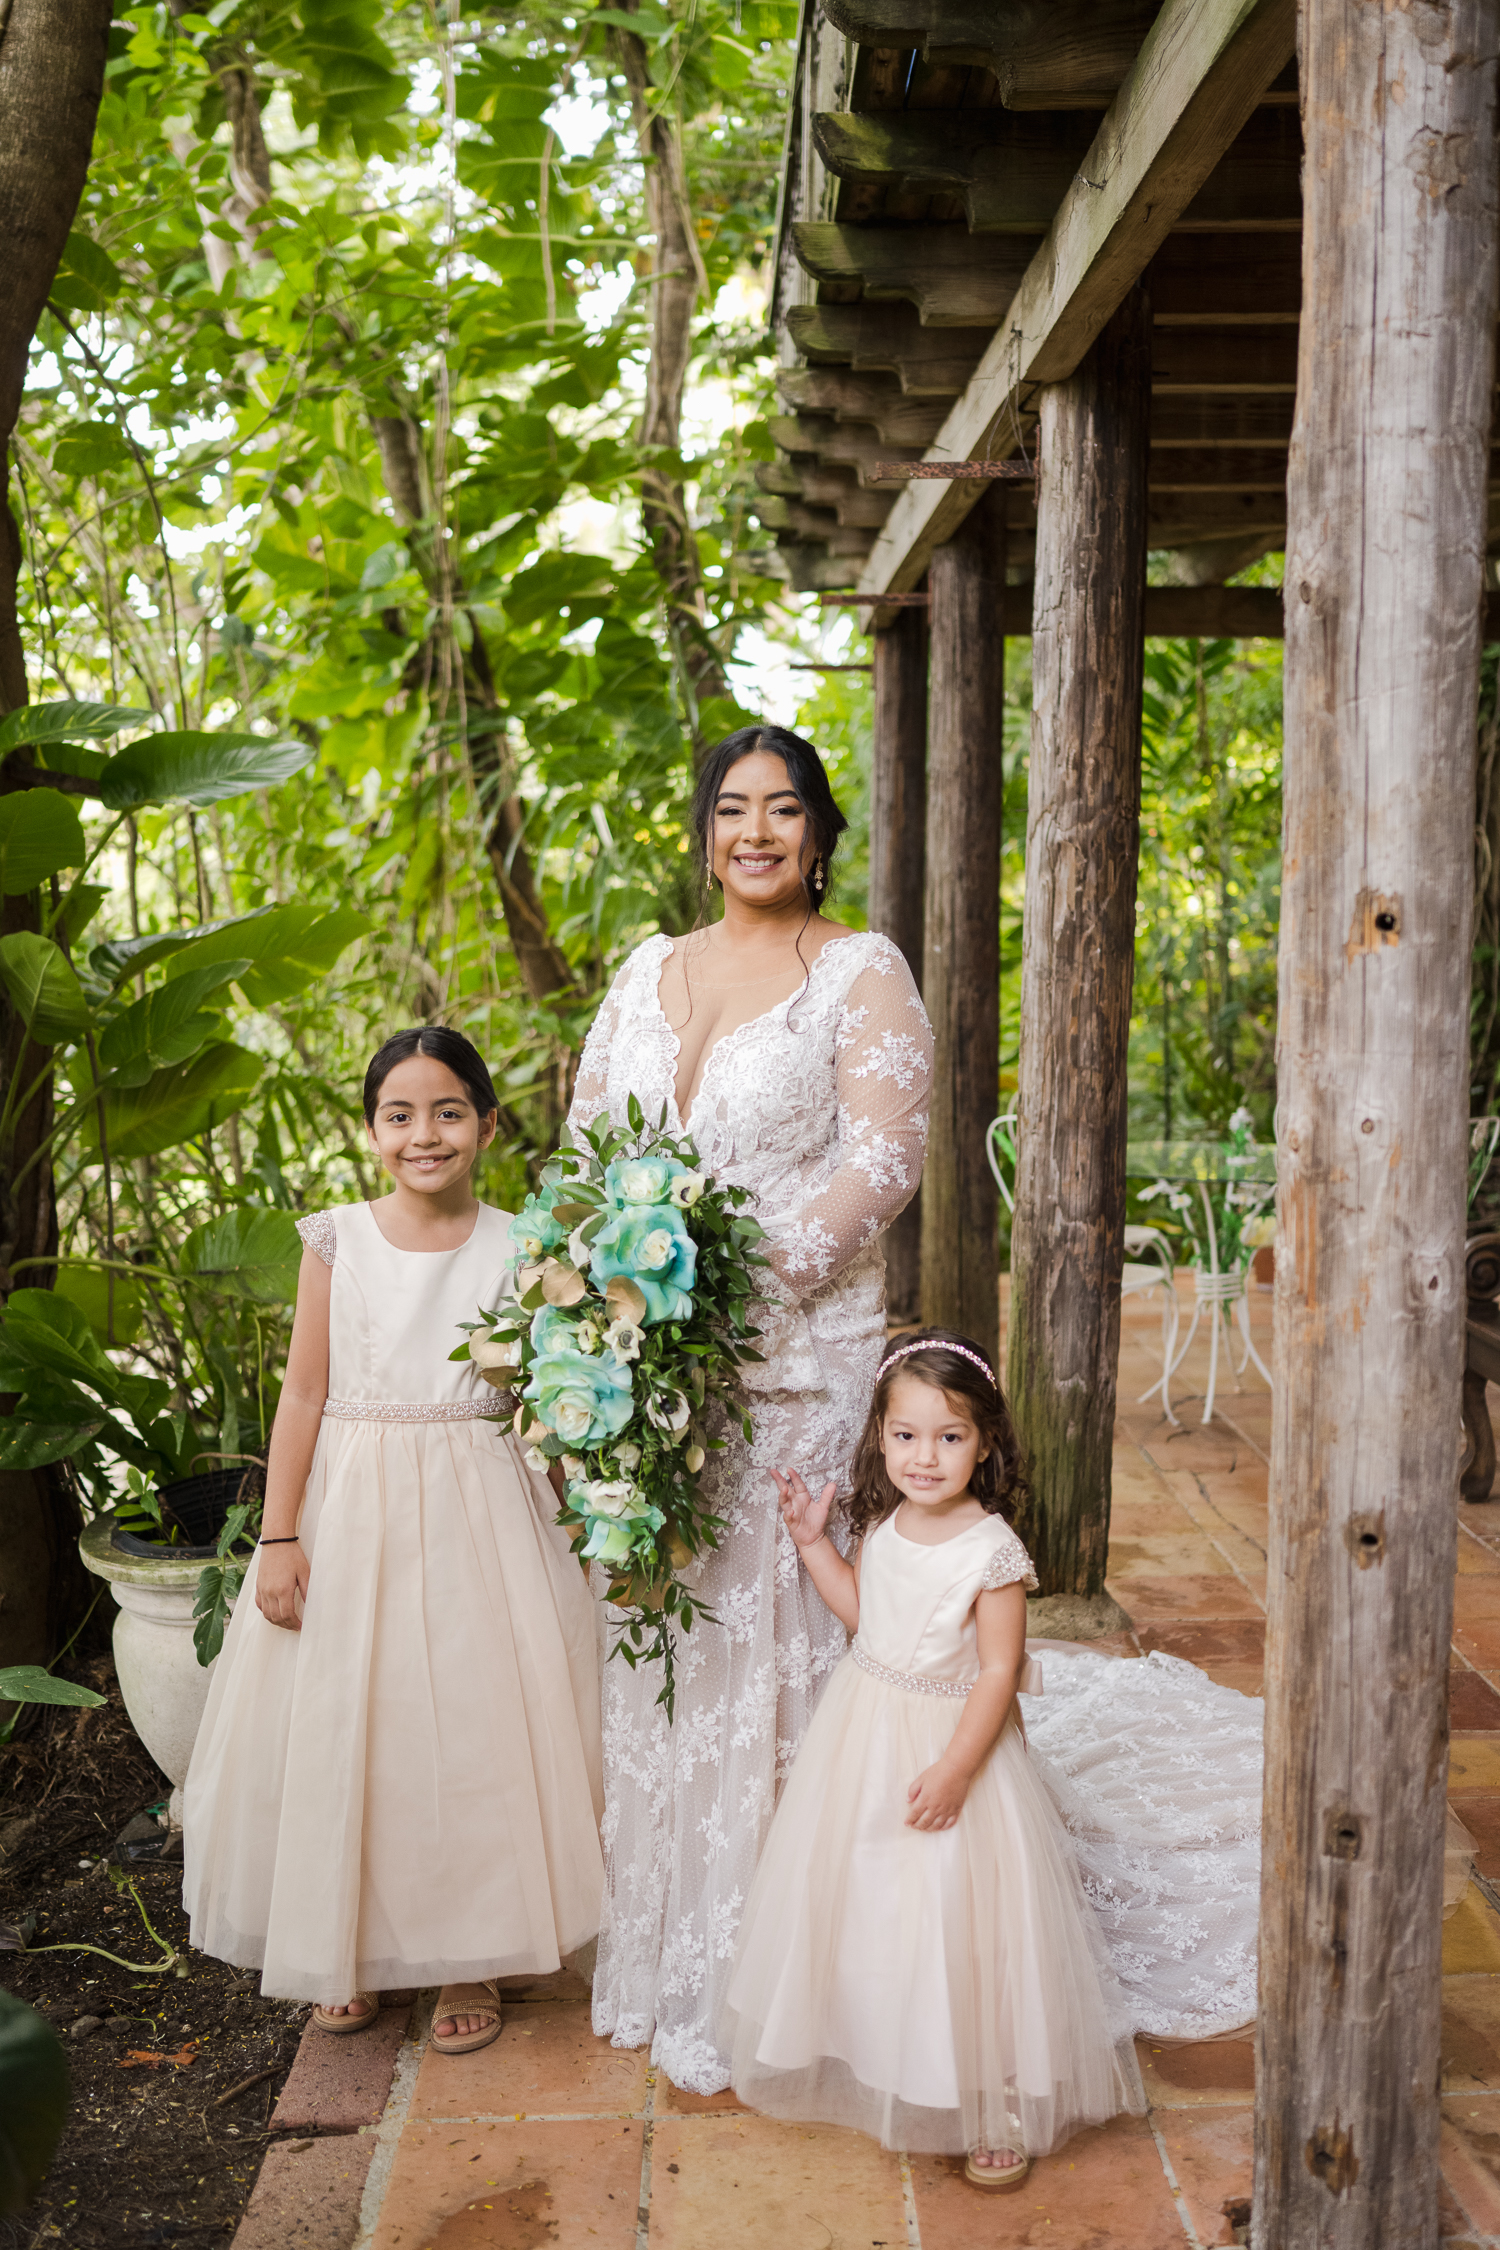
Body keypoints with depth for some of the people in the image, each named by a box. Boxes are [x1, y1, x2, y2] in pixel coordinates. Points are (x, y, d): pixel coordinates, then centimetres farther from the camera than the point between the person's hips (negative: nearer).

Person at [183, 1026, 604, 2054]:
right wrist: (280, 1535, -4)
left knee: (474, 1723, 4)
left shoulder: (516, 1251, -1)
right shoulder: (338, 1241, -1)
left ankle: (469, 1957, 22)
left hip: (479, 1509, 0)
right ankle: (352, 1947, 28)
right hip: (352, 1507, 1)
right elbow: (304, 1394, 1)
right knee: (341, 1729, 7)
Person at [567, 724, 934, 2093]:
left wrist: (752, 1284, -19)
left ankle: (739, 1993, 12)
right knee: (655, 1640, 11)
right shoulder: (648, 970, 15)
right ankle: (652, 1949, 28)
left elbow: (885, 1158, -11)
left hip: (792, 1357, -5)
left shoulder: (861, 974, -1)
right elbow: (587, 1140, 16)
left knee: (761, 1646, -2)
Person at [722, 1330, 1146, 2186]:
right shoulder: (883, 1524, -3)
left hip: (952, 1739, -6)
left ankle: (998, 2107, 21)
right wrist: (812, 1538, 4)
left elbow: (999, 1672, -19)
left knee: (959, 1915, 3)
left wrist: (954, 1770, -21)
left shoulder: (992, 1550, -22)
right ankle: (876, 2060, 41)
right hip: (866, 1732, 6)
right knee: (865, 1899, 18)